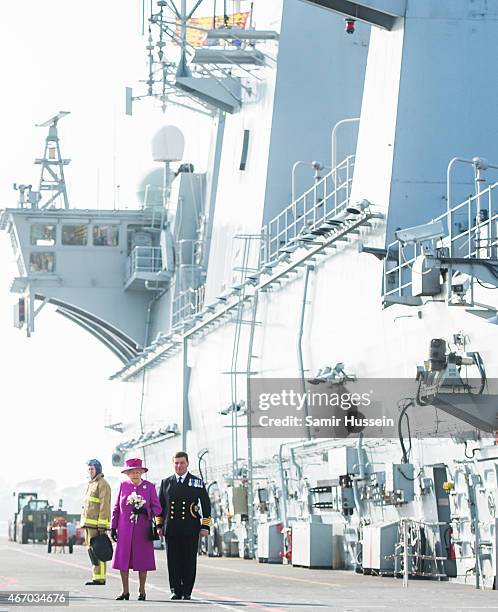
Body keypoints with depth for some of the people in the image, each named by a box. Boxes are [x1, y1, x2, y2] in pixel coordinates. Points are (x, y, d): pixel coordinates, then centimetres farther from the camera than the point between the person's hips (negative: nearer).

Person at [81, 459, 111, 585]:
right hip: (89, 523, 10)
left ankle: (99, 578, -14)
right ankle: (97, 576, 13)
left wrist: (101, 525, -21)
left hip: (97, 523, -10)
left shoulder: (102, 484, -9)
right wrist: (84, 523, 22)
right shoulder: (91, 484, 22)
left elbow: (104, 506, -16)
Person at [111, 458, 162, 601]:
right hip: (125, 529, 2)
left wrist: (145, 511, -18)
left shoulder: (149, 486, 0)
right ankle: (125, 592, 9)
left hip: (142, 530, -2)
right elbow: (116, 508, 10)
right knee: (123, 560, 0)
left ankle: (142, 591, 11)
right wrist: (113, 527, 6)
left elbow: (157, 509, 1)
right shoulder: (123, 485, 5)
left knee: (142, 561, 1)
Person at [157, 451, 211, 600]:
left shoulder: (197, 482, 7)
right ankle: (176, 591, 6)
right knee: (173, 562, 0)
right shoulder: (166, 482, 13)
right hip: (171, 530, 2)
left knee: (189, 562, -1)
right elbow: (160, 505, 17)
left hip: (191, 530, -2)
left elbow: (206, 505, 7)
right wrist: (160, 525, 9)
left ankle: (187, 592, 6)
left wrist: (205, 527, 1)